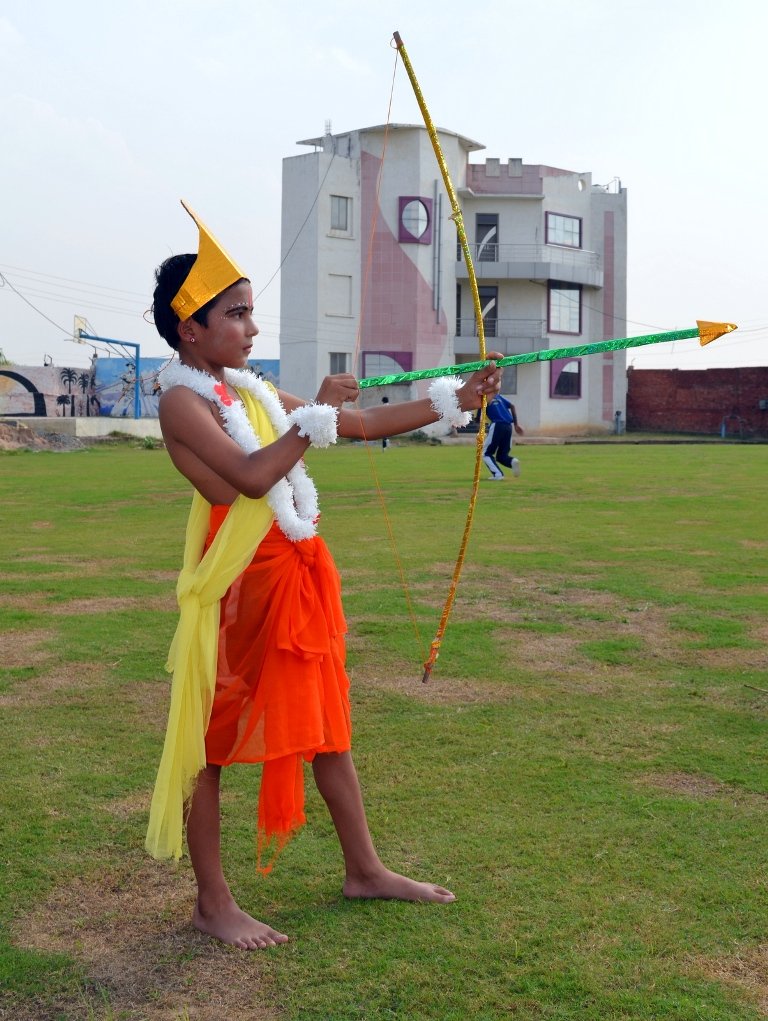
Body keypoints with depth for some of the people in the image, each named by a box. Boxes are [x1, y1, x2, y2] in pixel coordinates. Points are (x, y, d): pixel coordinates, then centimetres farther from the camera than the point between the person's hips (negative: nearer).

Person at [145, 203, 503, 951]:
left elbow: (365, 425, 13)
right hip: (234, 589, -8)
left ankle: (363, 869, 30)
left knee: (326, 725, 15)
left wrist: (454, 400, 8)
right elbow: (251, 476, -24)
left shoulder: (255, 394, 12)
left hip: (298, 578, 8)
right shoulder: (183, 400, -10)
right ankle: (213, 902, 18)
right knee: (210, 741, 5)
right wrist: (317, 413, -17)